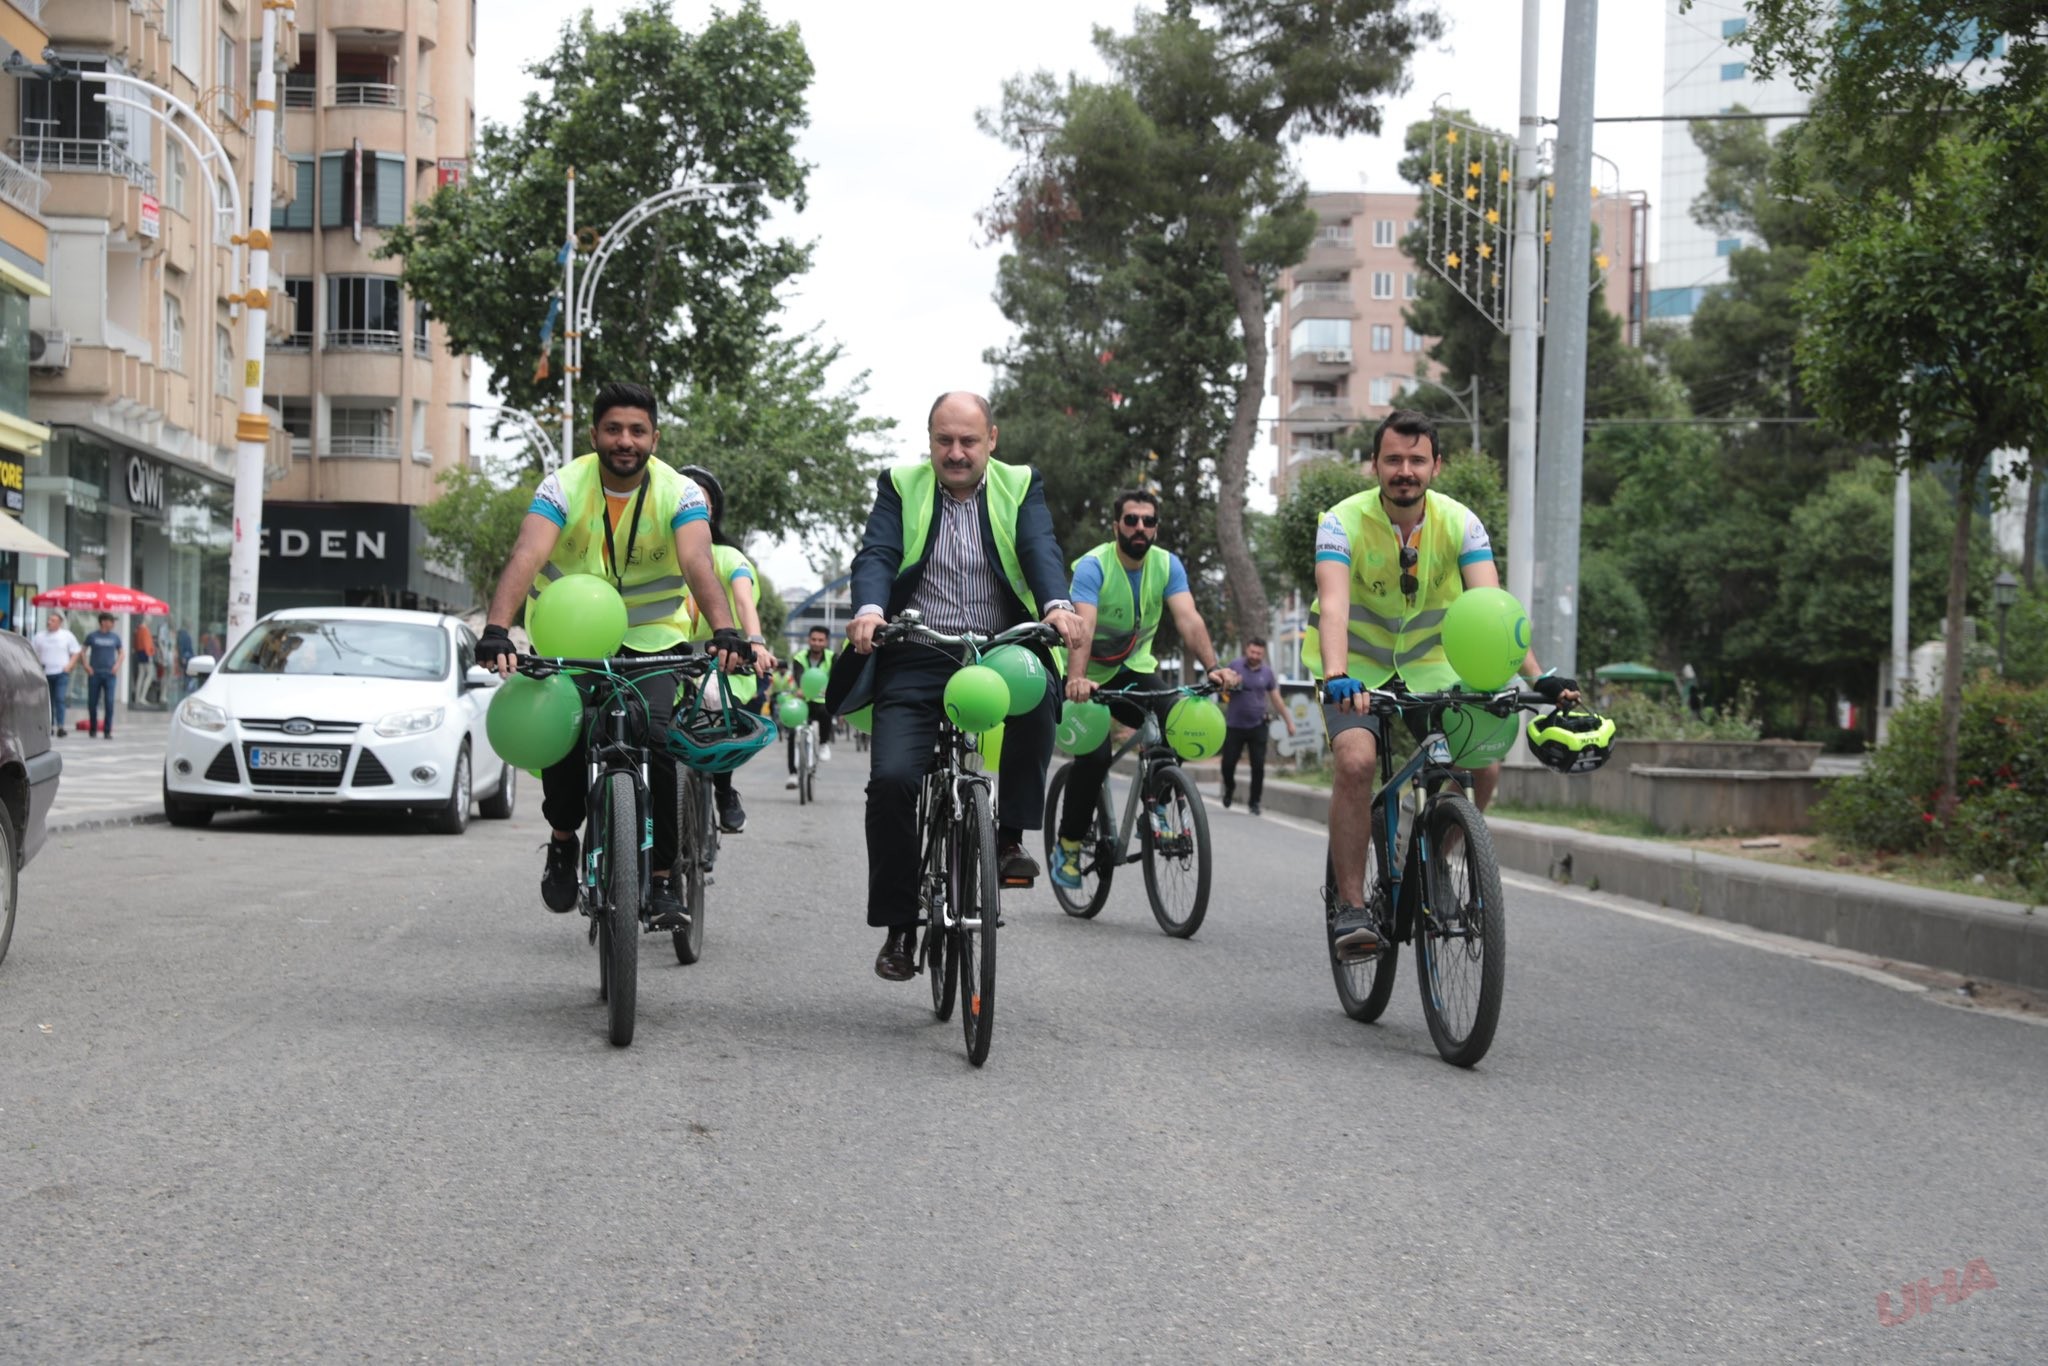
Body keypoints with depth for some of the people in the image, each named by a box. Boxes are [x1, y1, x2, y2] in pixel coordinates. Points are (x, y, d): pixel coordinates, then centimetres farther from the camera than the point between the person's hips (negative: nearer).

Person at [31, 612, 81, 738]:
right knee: (48, 701, 7)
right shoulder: (39, 636, 9)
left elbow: (76, 652, 7)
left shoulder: (67, 636, 5)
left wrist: (69, 665, -6)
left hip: (61, 673, -2)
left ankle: (60, 726, -17)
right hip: (45, 674, 2)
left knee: (60, 699, -14)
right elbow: (33, 653, 11)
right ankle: (49, 726, 16)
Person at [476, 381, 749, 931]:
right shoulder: (564, 487, -14)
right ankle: (563, 841, 11)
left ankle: (661, 882, -6)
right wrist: (496, 630, -46)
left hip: (653, 641, 0)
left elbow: (698, 564, -30)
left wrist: (724, 631, -49)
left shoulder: (679, 493, -14)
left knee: (656, 740, -20)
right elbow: (527, 557, -29)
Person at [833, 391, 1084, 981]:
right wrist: (869, 609, -28)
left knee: (1037, 697, -33)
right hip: (915, 661, 0)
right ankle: (899, 928, -1)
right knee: (892, 779, -14)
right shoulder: (900, 487, 8)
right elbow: (876, 554, -5)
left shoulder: (1020, 488, 9)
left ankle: (1010, 837, -17)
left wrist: (1057, 605, -29)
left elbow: (1040, 549, -7)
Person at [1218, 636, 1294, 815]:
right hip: (1234, 725, 0)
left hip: (1257, 726, 0)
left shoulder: (1267, 672, 4)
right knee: (1228, 763, 0)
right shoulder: (1236, 665, 0)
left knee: (1258, 766, -6)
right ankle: (1229, 789, 31)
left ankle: (1254, 802, 7)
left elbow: (1276, 699, 11)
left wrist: (1289, 721, 11)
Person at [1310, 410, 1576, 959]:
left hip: (1429, 666, 3)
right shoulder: (1344, 522, -21)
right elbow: (1332, 606, -35)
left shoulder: (1460, 523, -14)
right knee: (1356, 761, -29)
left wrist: (1537, 676, -40)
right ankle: (1351, 905, -17)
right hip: (1358, 667, -3)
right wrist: (1336, 677, -53)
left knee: (1483, 766, -16)